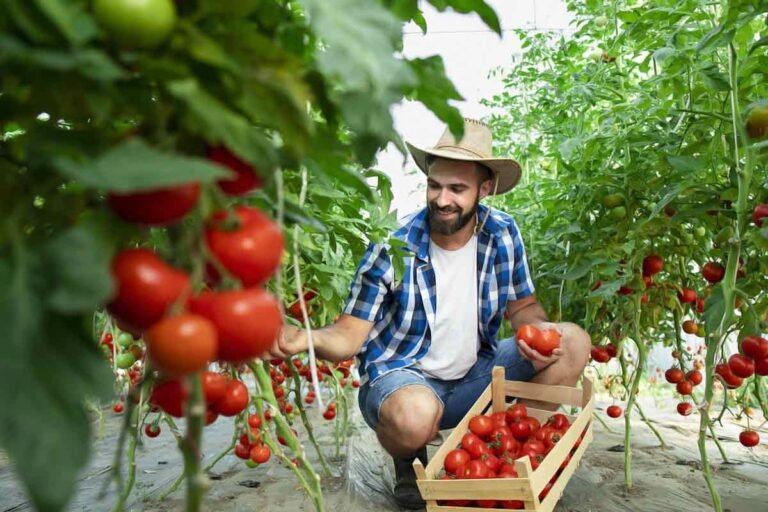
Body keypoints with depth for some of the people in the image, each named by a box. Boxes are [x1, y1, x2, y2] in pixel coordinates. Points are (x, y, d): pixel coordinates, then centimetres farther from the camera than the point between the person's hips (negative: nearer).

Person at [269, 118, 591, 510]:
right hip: (401, 376, -4)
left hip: (475, 377, 5)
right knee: (416, 414, -40)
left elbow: (523, 306, 6)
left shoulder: (503, 235, -7)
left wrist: (538, 328, -19)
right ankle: (409, 462, 1)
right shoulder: (392, 248, -19)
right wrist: (306, 338, -40)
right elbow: (349, 335, -17)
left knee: (573, 342, -10)